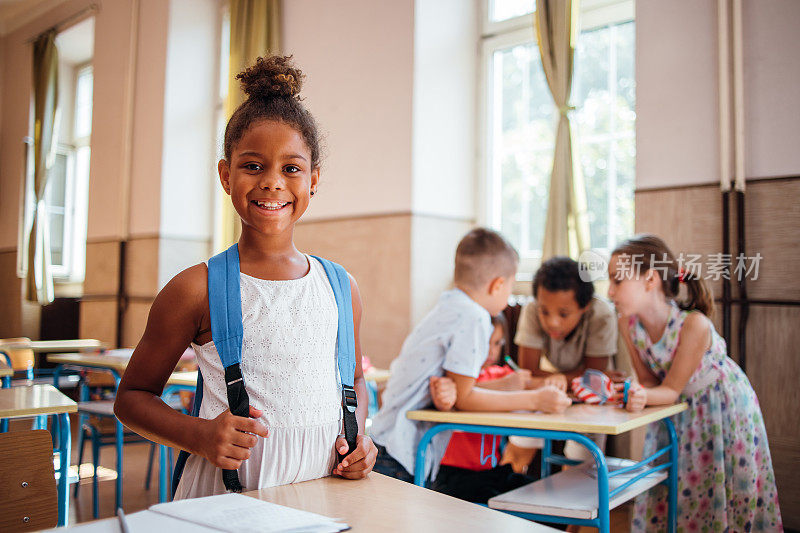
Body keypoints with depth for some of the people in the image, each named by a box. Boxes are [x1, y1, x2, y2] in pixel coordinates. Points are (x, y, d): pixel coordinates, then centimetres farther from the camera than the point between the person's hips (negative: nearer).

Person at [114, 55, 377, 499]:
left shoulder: (340, 288, 3)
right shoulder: (196, 289, -7)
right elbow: (132, 396, 2)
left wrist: (357, 435, 0)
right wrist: (198, 436, -15)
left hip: (322, 484, 3)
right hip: (228, 491, -2)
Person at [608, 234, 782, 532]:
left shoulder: (693, 323, -33)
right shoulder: (628, 323, -18)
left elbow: (672, 389, -25)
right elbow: (651, 381, -11)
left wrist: (645, 396, -45)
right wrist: (637, 395, -34)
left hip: (725, 408, -4)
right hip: (677, 411, 4)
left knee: (724, 494, 5)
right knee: (665, 496, 7)